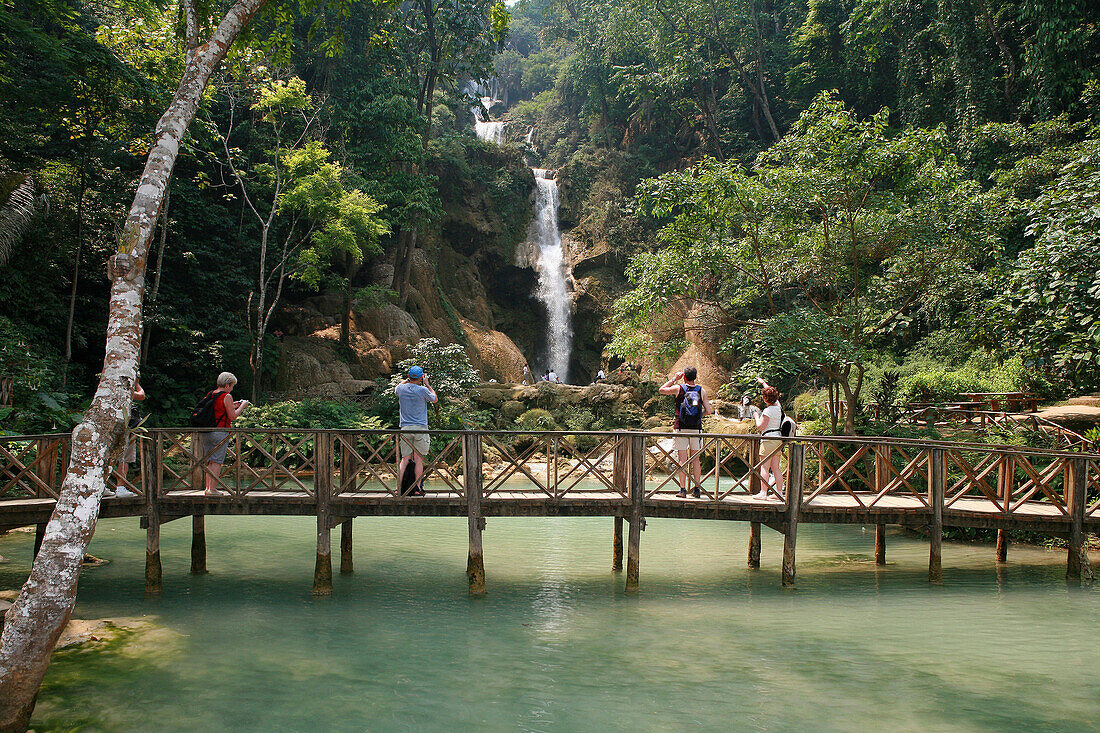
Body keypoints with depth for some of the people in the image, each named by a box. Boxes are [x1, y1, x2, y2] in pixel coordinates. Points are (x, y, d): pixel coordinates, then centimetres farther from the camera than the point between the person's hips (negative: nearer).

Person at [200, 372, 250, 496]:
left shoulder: (210, 395, 13)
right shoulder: (227, 396, -10)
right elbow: (232, 416, -9)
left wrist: (233, 405, 24)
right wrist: (242, 406, 5)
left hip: (206, 433, 7)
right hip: (220, 432, -7)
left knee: (209, 461, 13)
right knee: (217, 461, -4)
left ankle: (208, 487, 15)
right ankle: (212, 489, -6)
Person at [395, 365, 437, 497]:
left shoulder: (401, 388, 3)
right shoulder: (423, 390, -8)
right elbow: (435, 399, 13)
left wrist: (408, 380, 29)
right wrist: (427, 384, 17)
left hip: (405, 428, 3)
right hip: (420, 428, -3)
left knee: (405, 458, 6)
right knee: (418, 459, 1)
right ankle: (417, 488, 1)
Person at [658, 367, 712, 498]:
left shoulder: (678, 388, -4)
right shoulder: (701, 391, 2)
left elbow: (661, 389, 13)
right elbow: (708, 411, 2)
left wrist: (674, 379, 16)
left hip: (681, 428, -2)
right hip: (696, 428, 2)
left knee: (682, 460, 0)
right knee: (696, 460, 10)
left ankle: (683, 490, -3)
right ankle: (697, 489, 11)